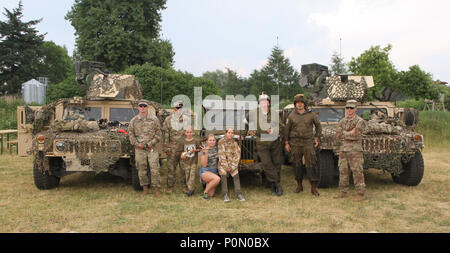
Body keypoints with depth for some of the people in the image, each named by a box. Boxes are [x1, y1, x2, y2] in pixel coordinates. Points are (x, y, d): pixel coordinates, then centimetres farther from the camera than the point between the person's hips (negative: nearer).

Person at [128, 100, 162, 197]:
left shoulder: (154, 119, 2)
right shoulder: (134, 120, 6)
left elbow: (158, 133, 4)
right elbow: (130, 133, 9)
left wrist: (152, 143, -7)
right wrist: (136, 143, -4)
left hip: (152, 148, -1)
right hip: (139, 149, 1)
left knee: (154, 169, -3)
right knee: (141, 169, 7)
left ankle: (157, 189, 6)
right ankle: (145, 188, 20)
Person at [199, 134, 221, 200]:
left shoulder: (217, 149, 5)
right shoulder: (203, 150, -7)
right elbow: (204, 165, -13)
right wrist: (206, 153, -22)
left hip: (215, 171, 4)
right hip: (205, 171, -4)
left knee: (211, 195, -7)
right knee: (217, 179, -35)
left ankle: (208, 184, 24)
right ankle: (204, 193, -16)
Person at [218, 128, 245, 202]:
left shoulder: (234, 143, 2)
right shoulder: (221, 142, -6)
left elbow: (237, 155, 0)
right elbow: (221, 155, -9)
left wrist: (232, 166, -9)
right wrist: (226, 166, -12)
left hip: (232, 163, 2)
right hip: (223, 163, -2)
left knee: (236, 176, -10)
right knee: (223, 176, -16)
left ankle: (238, 194, -8)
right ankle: (225, 195, -13)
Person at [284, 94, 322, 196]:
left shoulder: (311, 114, 3)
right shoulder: (291, 115, 4)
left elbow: (318, 126, 14)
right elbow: (287, 129, 9)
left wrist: (317, 138, 9)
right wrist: (286, 143, 6)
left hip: (308, 143, -1)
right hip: (295, 143, 1)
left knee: (311, 164, -5)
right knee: (297, 164, 7)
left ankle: (314, 188, 1)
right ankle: (299, 185, 21)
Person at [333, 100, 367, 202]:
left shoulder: (360, 121, -7)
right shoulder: (342, 121, 11)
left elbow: (356, 135, -19)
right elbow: (338, 135, 0)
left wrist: (344, 133, -8)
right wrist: (350, 133, -10)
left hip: (355, 150, -6)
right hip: (343, 149, 6)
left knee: (357, 172, -3)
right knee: (343, 171, 10)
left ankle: (360, 194, 5)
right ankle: (343, 192, 20)